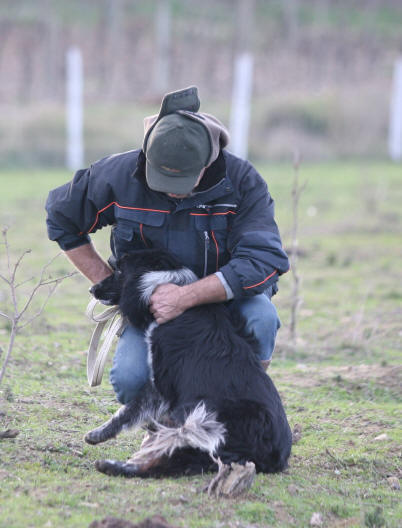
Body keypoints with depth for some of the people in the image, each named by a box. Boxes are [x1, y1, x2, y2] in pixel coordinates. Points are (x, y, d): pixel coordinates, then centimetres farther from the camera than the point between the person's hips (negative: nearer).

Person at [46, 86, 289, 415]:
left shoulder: (243, 182, -20)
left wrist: (185, 297, -37)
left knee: (261, 316, -35)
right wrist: (108, 283, -4)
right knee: (129, 378, -28)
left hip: (226, 300, -1)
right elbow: (62, 218, 2)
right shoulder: (119, 175, -15)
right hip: (151, 303, 1)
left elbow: (263, 260, -29)